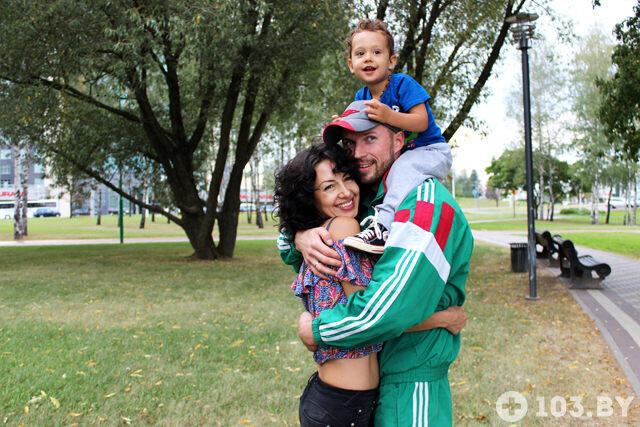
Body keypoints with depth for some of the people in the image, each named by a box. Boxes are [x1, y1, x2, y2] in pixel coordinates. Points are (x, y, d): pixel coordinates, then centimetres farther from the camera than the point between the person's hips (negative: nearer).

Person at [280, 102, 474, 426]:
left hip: (410, 385, -7)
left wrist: (316, 331, -17)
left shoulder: (424, 199, -19)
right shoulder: (362, 202, 7)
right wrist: (301, 238, -14)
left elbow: (393, 305, -30)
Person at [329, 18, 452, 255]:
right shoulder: (361, 97, 3)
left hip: (431, 151, -8)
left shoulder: (403, 84, -16)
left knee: (404, 166, -37)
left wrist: (389, 116, -40)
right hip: (395, 156, 8)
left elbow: (421, 122, -25)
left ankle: (383, 226, -45)